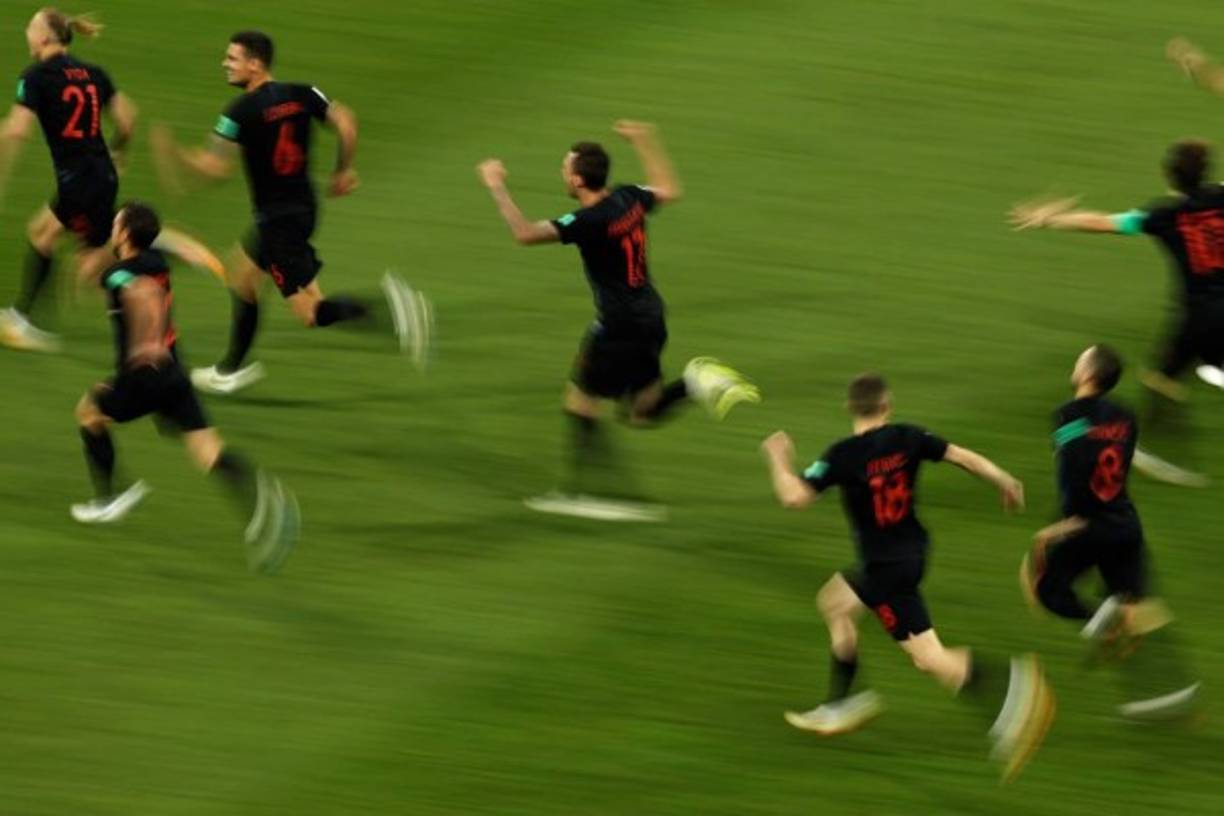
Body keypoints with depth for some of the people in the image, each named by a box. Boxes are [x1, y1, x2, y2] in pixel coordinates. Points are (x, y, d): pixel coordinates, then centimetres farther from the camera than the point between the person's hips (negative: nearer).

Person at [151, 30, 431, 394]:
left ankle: (385, 305, -28)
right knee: (243, 281, 26)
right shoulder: (300, 95, 2)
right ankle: (232, 369, 37)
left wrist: (173, 154, -3)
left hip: (278, 220, -9)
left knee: (311, 313, -8)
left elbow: (217, 167, -19)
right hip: (303, 209, 9)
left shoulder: (242, 111, -17)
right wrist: (344, 170, 12)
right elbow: (346, 123, -3)